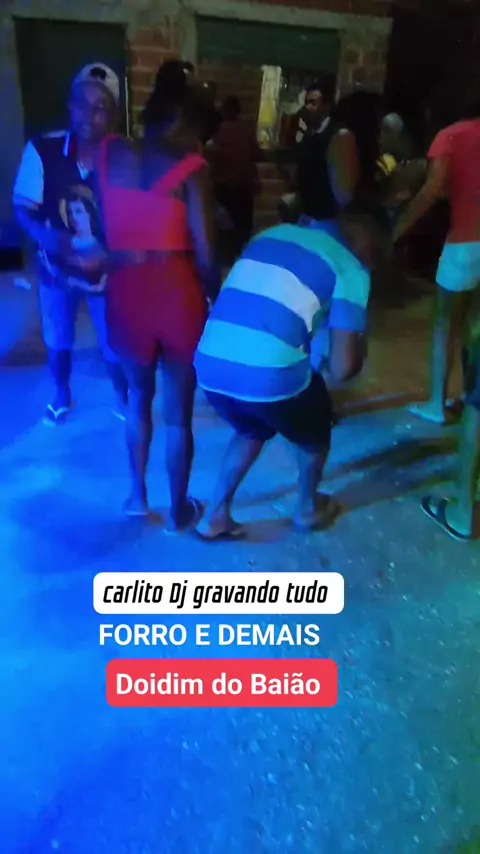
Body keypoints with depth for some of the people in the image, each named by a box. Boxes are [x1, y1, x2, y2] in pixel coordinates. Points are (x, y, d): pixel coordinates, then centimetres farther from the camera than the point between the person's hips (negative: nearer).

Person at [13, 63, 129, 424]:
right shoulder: (41, 150, -15)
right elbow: (23, 207, -10)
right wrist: (45, 235, -30)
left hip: (107, 269, -1)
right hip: (57, 266, 2)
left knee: (115, 343, 11)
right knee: (57, 339, 20)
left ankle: (122, 398, 39)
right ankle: (61, 394, 47)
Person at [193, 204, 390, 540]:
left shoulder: (274, 233, 21)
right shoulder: (350, 268, 3)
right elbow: (343, 365, -3)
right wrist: (327, 374, 20)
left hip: (210, 366, 6)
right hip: (270, 375, -5)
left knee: (252, 430, 35)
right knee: (315, 431, 27)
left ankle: (215, 516, 36)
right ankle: (309, 508, 47)